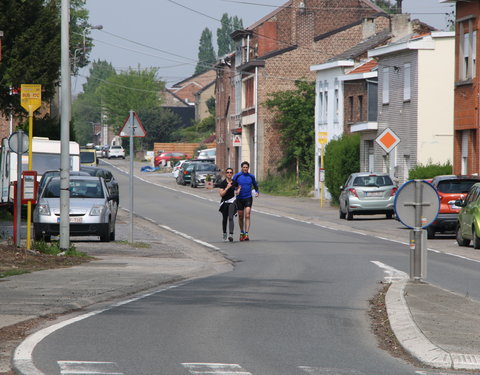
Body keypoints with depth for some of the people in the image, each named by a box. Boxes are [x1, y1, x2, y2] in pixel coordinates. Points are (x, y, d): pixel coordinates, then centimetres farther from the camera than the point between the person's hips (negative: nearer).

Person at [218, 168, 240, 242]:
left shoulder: (235, 182, 5)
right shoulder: (222, 183, -4)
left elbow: (238, 187, 27)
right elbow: (221, 194, -11)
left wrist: (238, 191, 6)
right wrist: (227, 188, -20)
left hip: (232, 202, 0)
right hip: (224, 202, 0)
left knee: (231, 218, -17)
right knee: (224, 219, 13)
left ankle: (231, 235, -27)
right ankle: (224, 234, 34)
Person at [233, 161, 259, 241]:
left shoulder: (251, 176, 3)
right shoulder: (237, 176, -2)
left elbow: (255, 185, 21)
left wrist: (257, 192, 5)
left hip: (248, 198, 0)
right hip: (239, 198, 0)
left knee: (247, 216, -13)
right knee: (241, 217, 9)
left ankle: (246, 234, -17)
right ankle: (242, 233, 30)